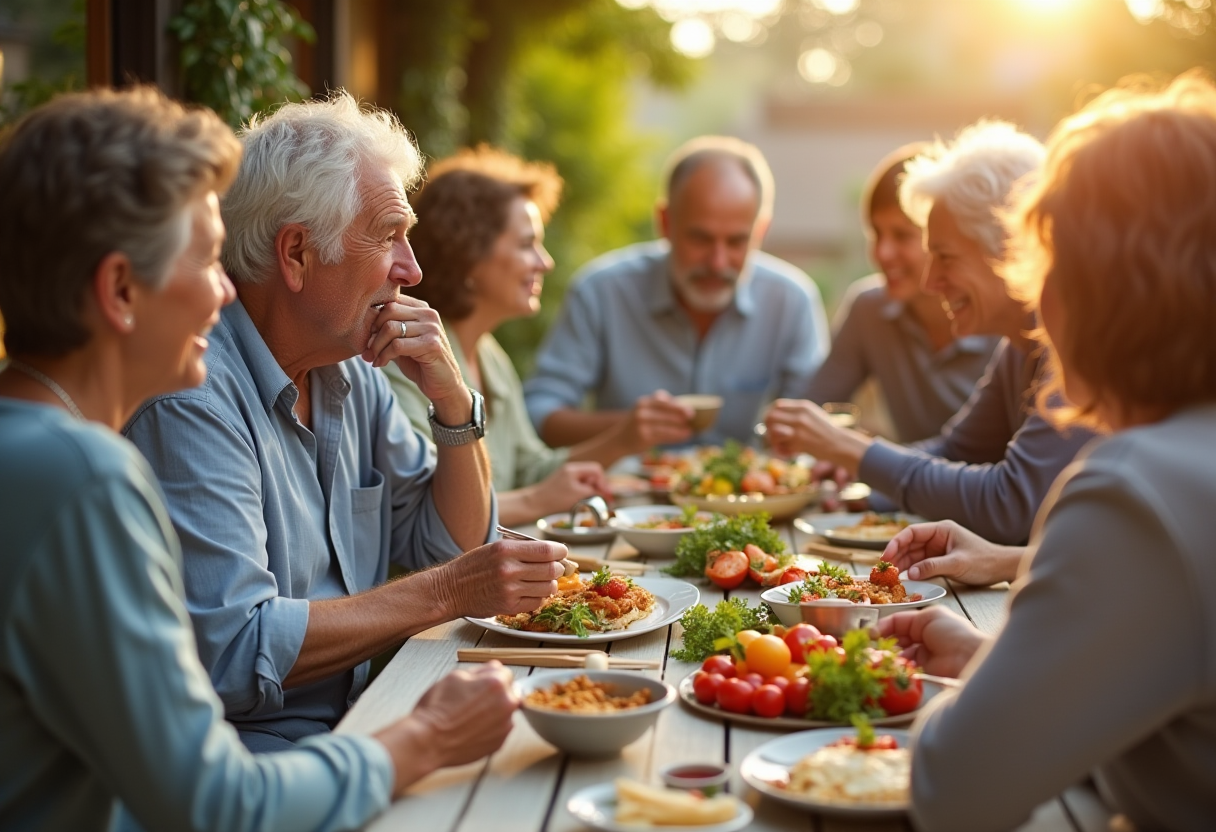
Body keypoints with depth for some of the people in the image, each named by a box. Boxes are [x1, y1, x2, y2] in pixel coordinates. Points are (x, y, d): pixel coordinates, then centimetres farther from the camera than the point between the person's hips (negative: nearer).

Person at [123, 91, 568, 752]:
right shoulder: (193, 393, -19)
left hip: (358, 723, 8)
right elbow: (231, 652, -25)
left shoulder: (351, 370, 8)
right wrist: (446, 594, -21)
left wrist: (452, 398, -2)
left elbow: (454, 542, 14)